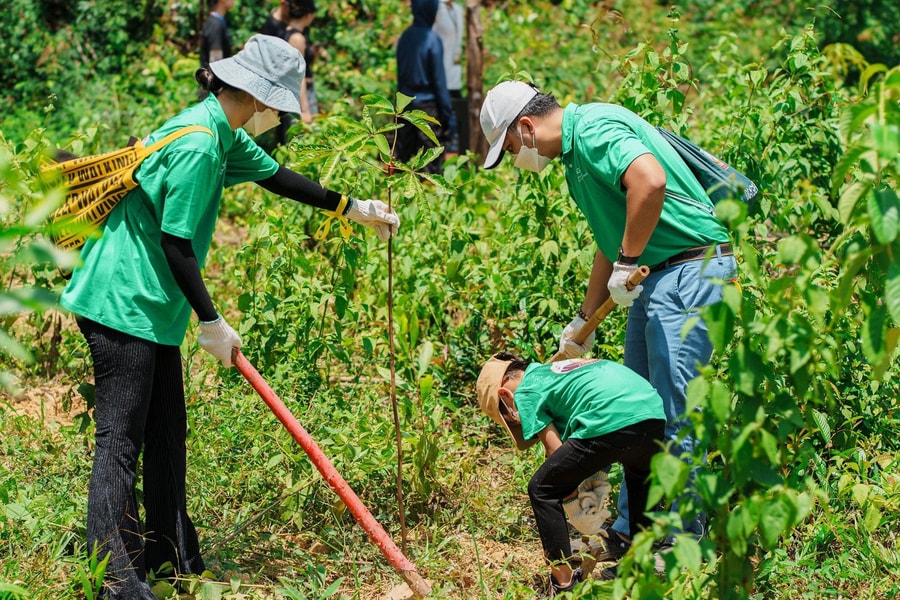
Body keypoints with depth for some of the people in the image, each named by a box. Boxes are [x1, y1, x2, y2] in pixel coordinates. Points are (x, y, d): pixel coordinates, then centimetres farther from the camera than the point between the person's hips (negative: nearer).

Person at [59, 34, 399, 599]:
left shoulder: (223, 135, 9)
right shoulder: (197, 145, -21)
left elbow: (278, 177, 26)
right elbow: (175, 245, -21)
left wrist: (355, 208, 32)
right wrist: (212, 323, -14)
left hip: (152, 305, 10)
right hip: (123, 302, -10)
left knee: (167, 430, 14)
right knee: (121, 436, -11)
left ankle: (171, 553, 23)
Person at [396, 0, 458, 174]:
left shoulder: (404, 37, 4)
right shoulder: (432, 40, -12)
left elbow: (400, 75, 10)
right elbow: (439, 80, -11)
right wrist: (448, 114, -7)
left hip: (405, 104, 6)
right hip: (427, 106, -6)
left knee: (403, 157, 9)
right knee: (431, 163, -1)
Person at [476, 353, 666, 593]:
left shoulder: (525, 394, 12)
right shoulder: (556, 369, 35)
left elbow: (555, 450, 7)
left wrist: (572, 499, 18)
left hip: (612, 424, -8)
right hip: (655, 413, 8)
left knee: (541, 489, 11)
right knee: (640, 478, 41)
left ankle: (563, 581, 13)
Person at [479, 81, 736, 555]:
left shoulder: (594, 128, -14)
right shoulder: (575, 153, 18)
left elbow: (650, 181, -33)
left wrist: (628, 262, -22)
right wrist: (584, 322, 26)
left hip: (691, 270, -11)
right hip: (652, 279, 11)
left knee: (673, 414, -8)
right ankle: (631, 533, 24)